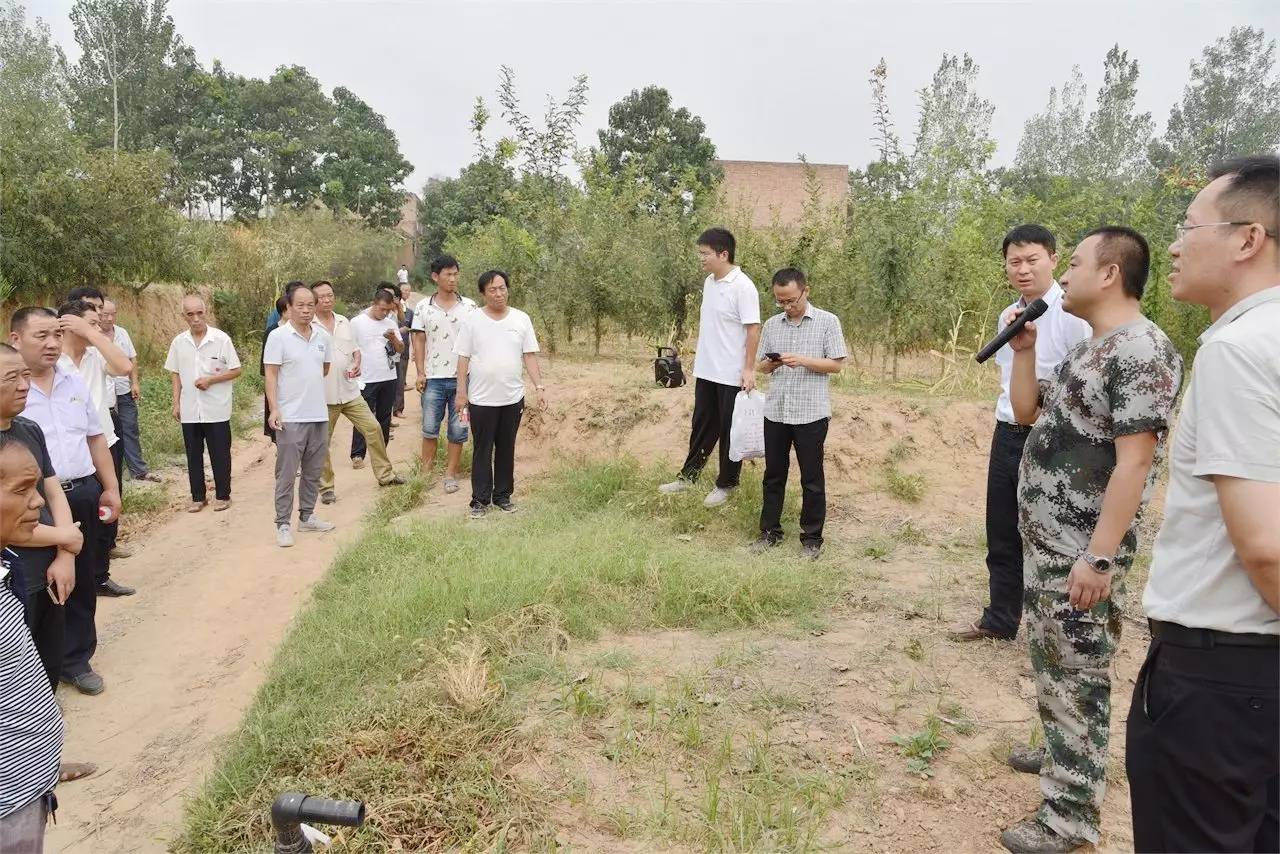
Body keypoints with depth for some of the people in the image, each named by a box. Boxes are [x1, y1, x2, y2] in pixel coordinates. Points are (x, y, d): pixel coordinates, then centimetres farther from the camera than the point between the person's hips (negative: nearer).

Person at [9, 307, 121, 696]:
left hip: (83, 495, 6)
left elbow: (94, 437, 15)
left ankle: (75, 660, 31)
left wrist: (110, 487, 12)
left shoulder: (74, 382, 8)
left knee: (81, 584, 15)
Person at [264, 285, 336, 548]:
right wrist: (273, 409, -16)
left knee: (313, 472, 13)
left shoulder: (323, 336, 7)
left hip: (319, 415, 5)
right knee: (287, 474, 0)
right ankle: (283, 524, 7)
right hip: (290, 417, -5)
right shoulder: (278, 336, -8)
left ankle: (307, 517, 26)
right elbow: (271, 375, -10)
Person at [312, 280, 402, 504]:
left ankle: (385, 474, 15)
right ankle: (326, 487, 17)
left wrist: (356, 364, -2)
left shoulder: (344, 322, 10)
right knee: (323, 443, 4)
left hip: (350, 391, 5)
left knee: (373, 428, 3)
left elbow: (355, 349, 17)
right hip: (324, 395, -5)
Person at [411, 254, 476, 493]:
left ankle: (451, 474, 16)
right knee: (430, 428, 4)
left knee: (458, 429, 5)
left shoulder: (469, 306, 1)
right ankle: (426, 473, 15)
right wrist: (420, 373, -2)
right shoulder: (424, 307, 2)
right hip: (434, 377, 0)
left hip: (462, 377, 0)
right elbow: (419, 341, 6)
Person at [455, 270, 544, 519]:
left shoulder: (521, 319, 3)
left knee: (506, 449, 12)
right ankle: (480, 500, 13)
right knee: (482, 451, 5)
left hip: (512, 398, 2)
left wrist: (539, 386, -4)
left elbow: (529, 356, 5)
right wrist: (461, 393, -5)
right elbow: (463, 359, -2)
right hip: (481, 399, -2)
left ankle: (503, 495, 24)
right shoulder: (471, 321, -3)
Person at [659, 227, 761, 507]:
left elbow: (753, 329, -18)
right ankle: (688, 476, 27)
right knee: (702, 426, 16)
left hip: (732, 374, -7)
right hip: (706, 370, 8)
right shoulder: (709, 282, 8)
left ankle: (726, 484, 19)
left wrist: (749, 369, -21)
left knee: (729, 430, 6)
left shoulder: (742, 286, -16)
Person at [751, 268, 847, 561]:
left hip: (811, 413, -4)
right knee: (773, 474, 12)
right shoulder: (771, 325, 8)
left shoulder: (828, 321, -3)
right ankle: (770, 531, 24)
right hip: (775, 411, 4)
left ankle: (812, 538, 17)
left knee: (812, 479, 5)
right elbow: (761, 366, 13)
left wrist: (803, 361, -19)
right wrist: (772, 363, -11)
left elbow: (836, 364, -6)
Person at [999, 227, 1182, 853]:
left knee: (1078, 675, 1)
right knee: (1052, 662, 23)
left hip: (1082, 549, -10)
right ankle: (1063, 753, 42)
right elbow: (1026, 412, 20)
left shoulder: (1142, 350, -18)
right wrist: (1023, 349, 7)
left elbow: (1135, 460, -23)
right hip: (1046, 539, 10)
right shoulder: (1088, 350, 13)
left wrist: (1099, 556, -25)